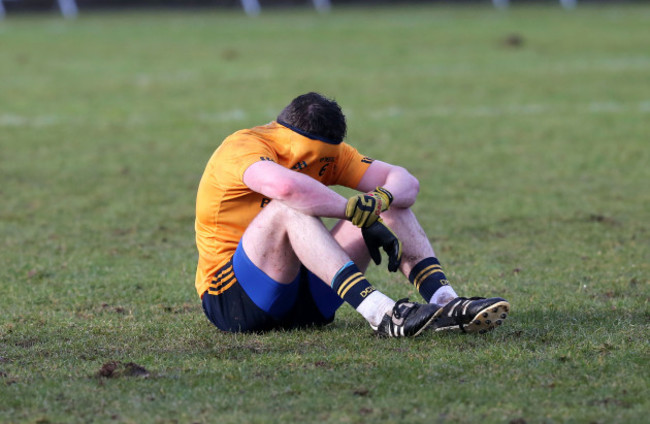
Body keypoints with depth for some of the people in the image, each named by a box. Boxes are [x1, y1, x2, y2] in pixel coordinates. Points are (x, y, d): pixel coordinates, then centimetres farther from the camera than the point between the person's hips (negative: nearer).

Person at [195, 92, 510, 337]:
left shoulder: (327, 151, 4)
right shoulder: (242, 148, -17)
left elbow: (405, 182, -1)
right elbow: (284, 185, -41)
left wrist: (379, 201, -25)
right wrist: (359, 212, -34)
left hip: (303, 296, 7)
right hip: (232, 304, -7)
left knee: (389, 202, -3)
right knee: (288, 208, -34)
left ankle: (447, 303, -22)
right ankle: (381, 314, -45)